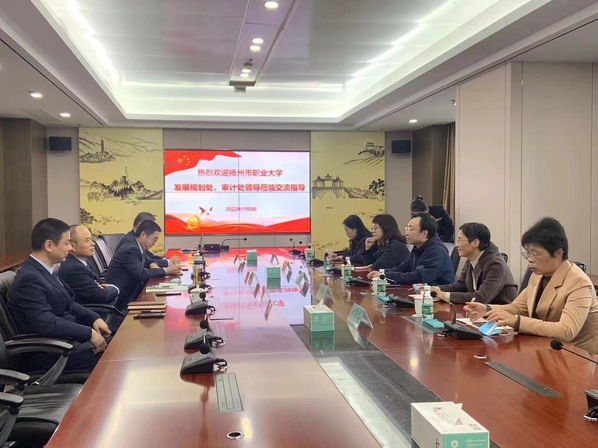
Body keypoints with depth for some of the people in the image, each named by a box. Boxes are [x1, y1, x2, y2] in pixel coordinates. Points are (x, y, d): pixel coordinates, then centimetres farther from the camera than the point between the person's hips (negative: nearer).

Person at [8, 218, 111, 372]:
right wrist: (89, 333, -25)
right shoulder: (29, 279, -21)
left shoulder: (43, 271, 9)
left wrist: (94, 319, -1)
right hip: (49, 354, -9)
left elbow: (68, 305, 15)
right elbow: (46, 323, -29)